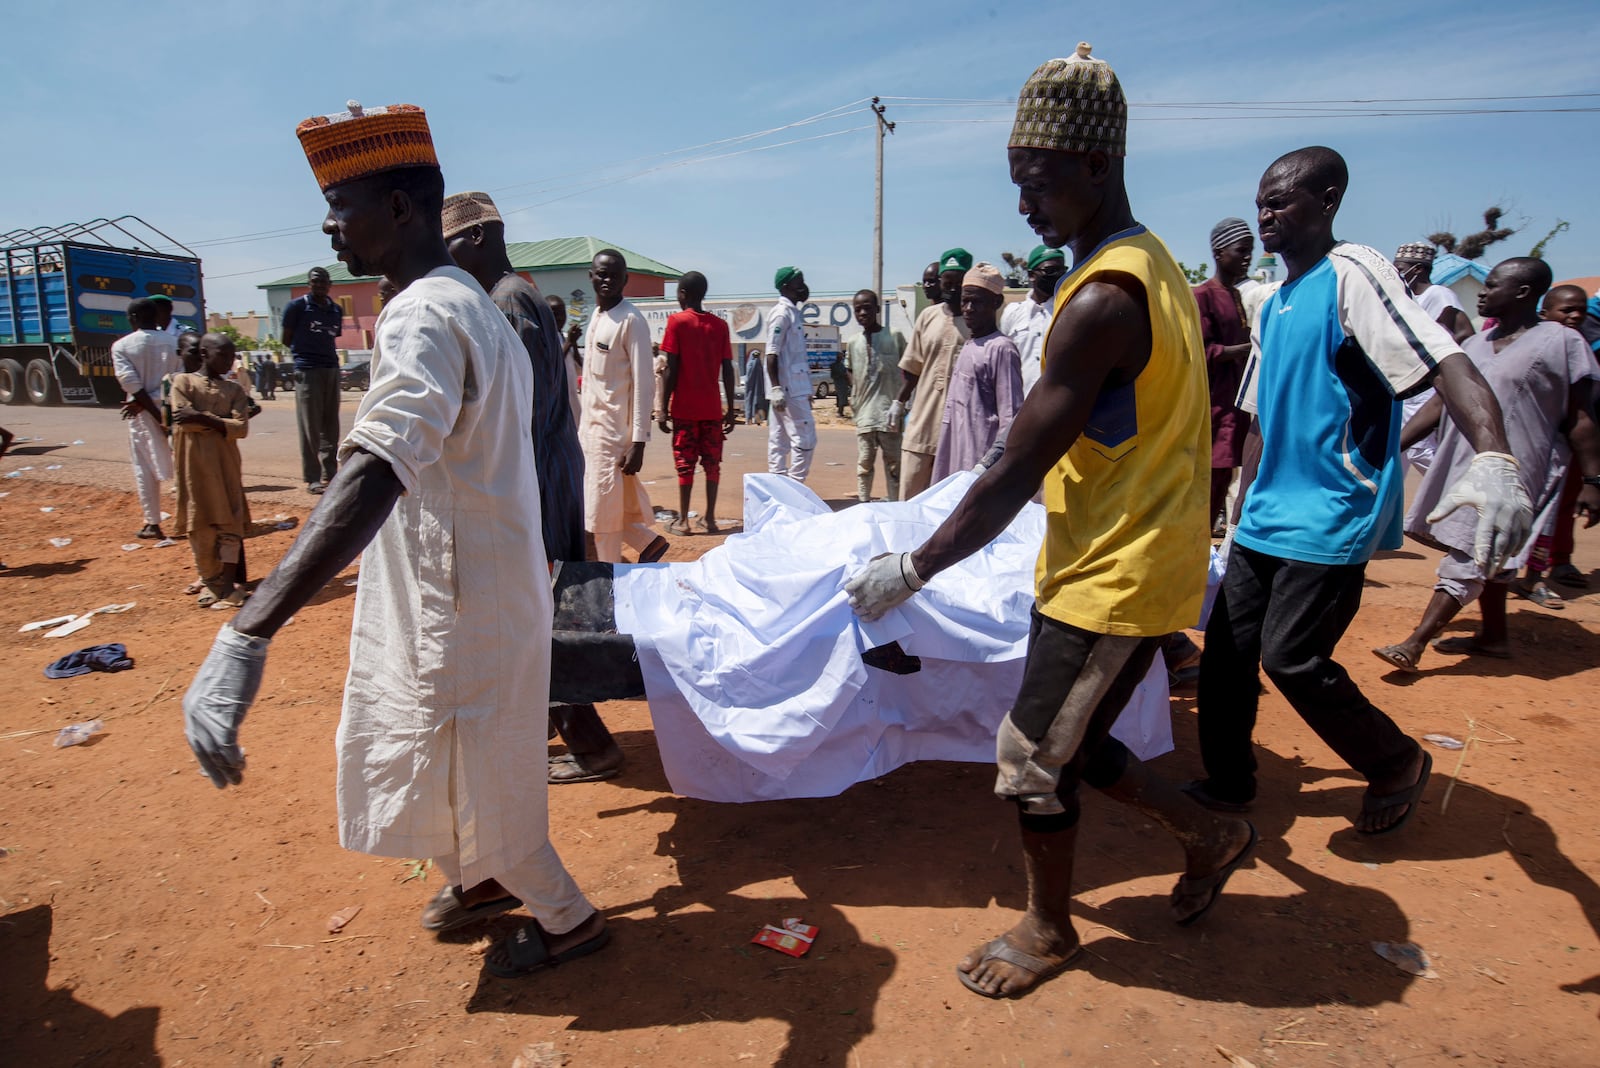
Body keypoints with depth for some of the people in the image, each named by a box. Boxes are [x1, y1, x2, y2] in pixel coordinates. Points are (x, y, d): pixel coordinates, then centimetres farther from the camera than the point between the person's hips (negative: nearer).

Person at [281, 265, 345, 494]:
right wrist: (304, 351, 4)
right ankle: (312, 479, -1)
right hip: (307, 371, -5)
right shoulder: (297, 306, -1)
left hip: (332, 368, 5)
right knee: (310, 427, -5)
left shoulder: (336, 310, 13)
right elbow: (286, 339, 2)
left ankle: (330, 474, 17)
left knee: (331, 426, 9)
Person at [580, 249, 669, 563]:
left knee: (605, 514, -2)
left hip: (615, 430, -8)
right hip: (592, 427, 8)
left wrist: (638, 442, -19)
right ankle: (649, 541, 27)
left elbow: (644, 383, -16)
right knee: (595, 505, 13)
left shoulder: (631, 321, -12)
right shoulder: (596, 317, 13)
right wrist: (583, 427, 15)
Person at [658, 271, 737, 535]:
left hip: (684, 407, -3)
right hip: (712, 408, 3)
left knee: (685, 463, 2)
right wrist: (731, 409, 8)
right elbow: (727, 370, 3)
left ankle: (682, 520, 4)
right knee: (712, 462, 7)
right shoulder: (720, 325, 6)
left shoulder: (677, 322, -4)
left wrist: (664, 407, -5)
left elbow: (672, 369, -8)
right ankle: (710, 518, 8)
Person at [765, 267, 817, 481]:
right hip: (788, 388, -9)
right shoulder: (782, 313, -12)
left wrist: (806, 389, 21)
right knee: (804, 437, -8)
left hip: (794, 387, 9)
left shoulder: (792, 312, 17)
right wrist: (776, 389, -24)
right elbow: (772, 354, -18)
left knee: (780, 440, 10)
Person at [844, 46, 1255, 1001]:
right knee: (1068, 743, 21)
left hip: (1113, 578, -10)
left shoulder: (1102, 299, -24)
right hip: (1133, 557, 10)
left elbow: (1017, 474, -22)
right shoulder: (1153, 265, 9)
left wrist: (913, 570, -13)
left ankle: (1050, 930, 29)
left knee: (1036, 758, 6)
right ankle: (1211, 833, 38)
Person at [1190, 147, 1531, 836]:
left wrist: (1494, 461, -41)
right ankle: (1228, 783, 24)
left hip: (1331, 519, -8)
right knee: (1227, 647, 7)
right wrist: (1244, 510, 23)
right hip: (1267, 518, 8)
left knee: (1289, 657, -7)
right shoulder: (1275, 303, 15)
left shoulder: (1351, 274, -11)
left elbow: (1443, 361, -25)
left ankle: (1399, 766, 19)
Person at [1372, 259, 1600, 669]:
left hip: (1510, 475, -7)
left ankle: (1414, 645, -13)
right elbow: (1439, 403, 11)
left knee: (1466, 562, -10)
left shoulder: (1561, 342, -7)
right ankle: (1494, 636, 30)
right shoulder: (1474, 345, 11)